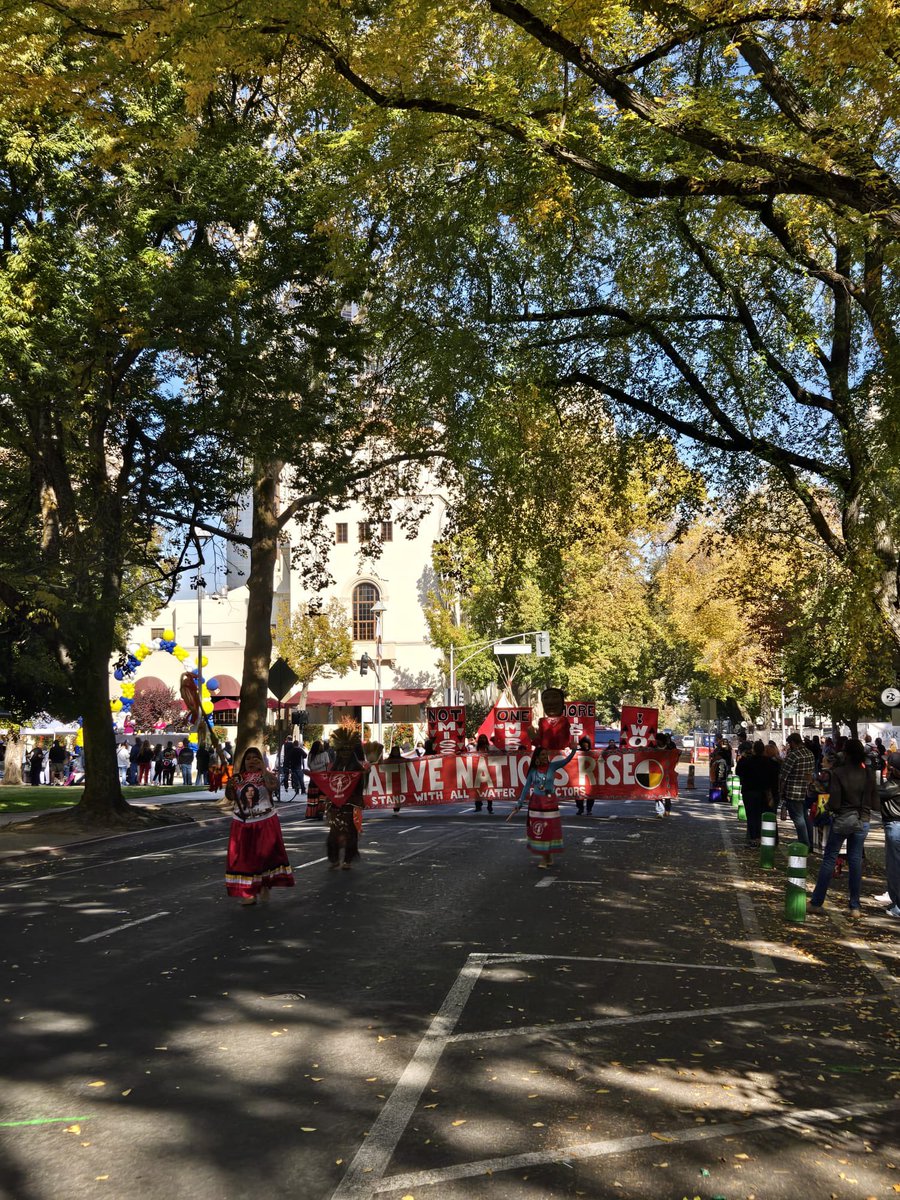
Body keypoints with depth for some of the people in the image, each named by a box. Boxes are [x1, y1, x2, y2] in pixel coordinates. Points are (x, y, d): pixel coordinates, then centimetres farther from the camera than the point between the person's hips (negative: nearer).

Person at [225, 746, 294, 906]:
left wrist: (263, 769, -21)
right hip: (243, 824, 2)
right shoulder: (237, 777, 7)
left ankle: (265, 886, 17)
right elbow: (230, 797, 4)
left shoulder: (266, 775, -2)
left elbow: (274, 786, -22)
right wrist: (230, 787, -16)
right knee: (244, 856, 3)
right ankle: (249, 892, 11)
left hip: (265, 823, -2)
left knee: (266, 854, -2)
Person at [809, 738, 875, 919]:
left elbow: (834, 803, -16)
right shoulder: (869, 774, -2)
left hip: (842, 819, -3)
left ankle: (816, 902, 10)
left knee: (829, 859, 5)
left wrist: (828, 806, 5)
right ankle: (855, 907, 15)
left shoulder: (839, 773, -15)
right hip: (862, 821, 3)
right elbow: (873, 802, 3)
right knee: (856, 861, 10)